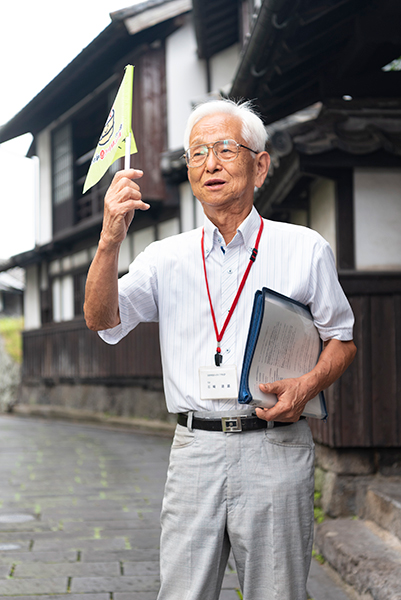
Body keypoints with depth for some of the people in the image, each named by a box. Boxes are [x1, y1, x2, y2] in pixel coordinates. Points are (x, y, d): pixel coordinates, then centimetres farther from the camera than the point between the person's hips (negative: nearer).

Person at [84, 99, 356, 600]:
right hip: (195, 449, 2)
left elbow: (342, 339, 11)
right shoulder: (166, 258, 10)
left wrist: (307, 386, -10)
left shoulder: (305, 249, 6)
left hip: (274, 449, -1)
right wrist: (110, 241, -18)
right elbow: (103, 320, -2)